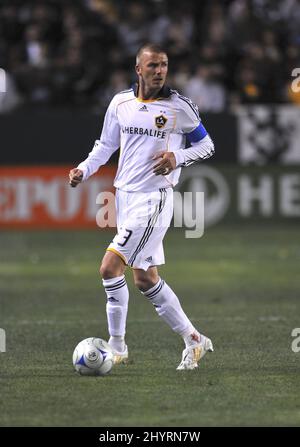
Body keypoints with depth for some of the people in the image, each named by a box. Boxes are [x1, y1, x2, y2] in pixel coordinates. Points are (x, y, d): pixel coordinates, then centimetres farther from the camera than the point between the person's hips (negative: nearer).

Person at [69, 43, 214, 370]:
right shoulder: (120, 103, 6)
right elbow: (106, 144, 18)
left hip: (154, 199, -6)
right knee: (146, 279, 8)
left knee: (110, 267, -15)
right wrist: (84, 169, 2)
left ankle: (116, 347, -5)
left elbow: (206, 145, 3)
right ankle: (193, 340, 19)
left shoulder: (180, 107, -6)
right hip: (125, 195, 6)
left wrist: (178, 157, -15)